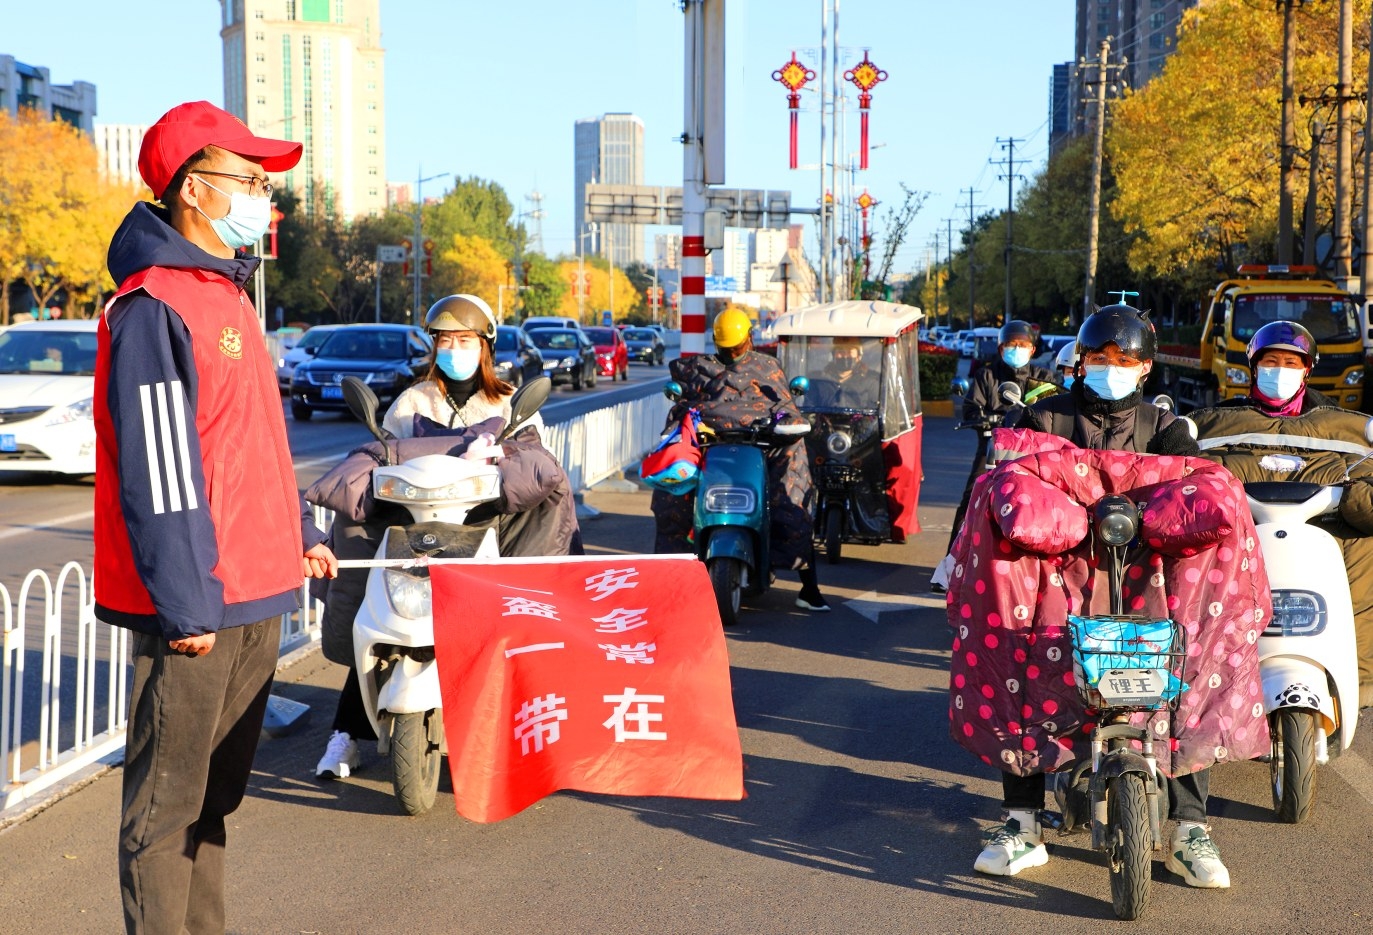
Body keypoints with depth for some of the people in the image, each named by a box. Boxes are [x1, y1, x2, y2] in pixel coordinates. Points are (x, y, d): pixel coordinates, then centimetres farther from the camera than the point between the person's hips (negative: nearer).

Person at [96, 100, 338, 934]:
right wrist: (185, 604, -21)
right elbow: (157, 470, -20)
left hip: (253, 595, 10)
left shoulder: (229, 296, 17)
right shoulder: (154, 308, -14)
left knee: (215, 795, 18)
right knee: (167, 805, 0)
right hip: (197, 603, -10)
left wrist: (300, 534, 22)